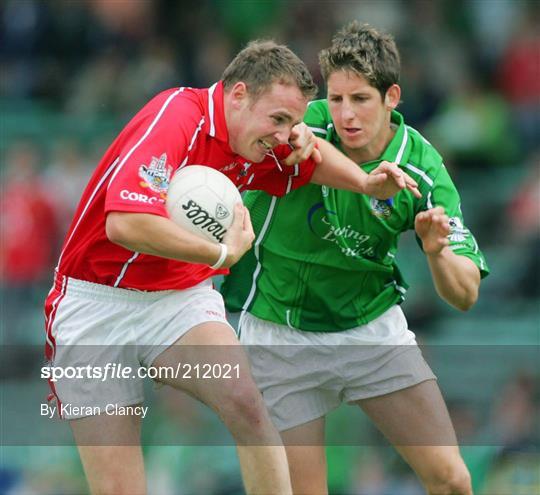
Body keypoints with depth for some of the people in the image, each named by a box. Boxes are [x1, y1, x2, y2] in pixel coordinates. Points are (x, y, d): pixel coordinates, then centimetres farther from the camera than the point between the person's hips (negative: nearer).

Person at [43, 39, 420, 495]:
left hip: (181, 298, 5)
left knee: (245, 402, -27)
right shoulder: (175, 117, -22)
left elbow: (311, 158, 26)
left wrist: (366, 181, 5)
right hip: (96, 305, -5)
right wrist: (224, 253, -24)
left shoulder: (260, 148, 1)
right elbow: (126, 224, -35)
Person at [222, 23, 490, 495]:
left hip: (374, 327, 2)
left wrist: (437, 253, -32)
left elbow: (465, 295, -12)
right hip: (281, 335, -2)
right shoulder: (299, 129, -21)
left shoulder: (421, 168, -15)